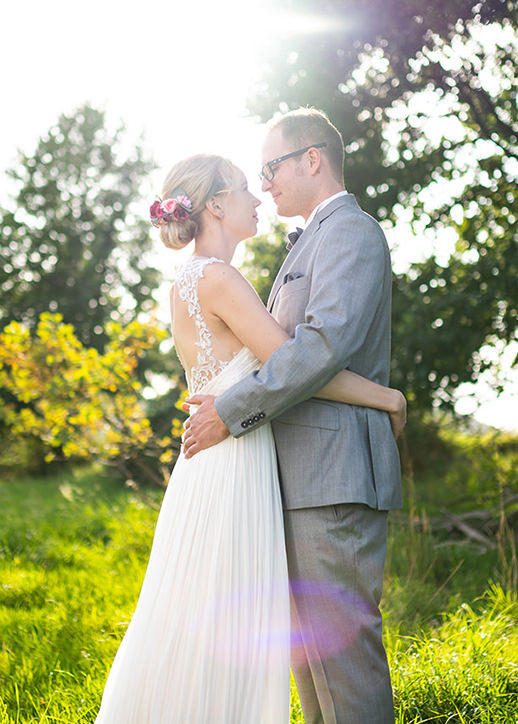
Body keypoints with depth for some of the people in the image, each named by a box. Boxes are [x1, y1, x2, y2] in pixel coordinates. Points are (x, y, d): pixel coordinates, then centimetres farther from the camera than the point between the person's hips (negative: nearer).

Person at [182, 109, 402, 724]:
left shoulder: (351, 230, -8)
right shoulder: (317, 241, 25)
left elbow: (329, 339, -23)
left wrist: (233, 410, -19)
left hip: (335, 471, -10)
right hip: (308, 473, 10)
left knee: (339, 641, -7)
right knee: (305, 639, 14)